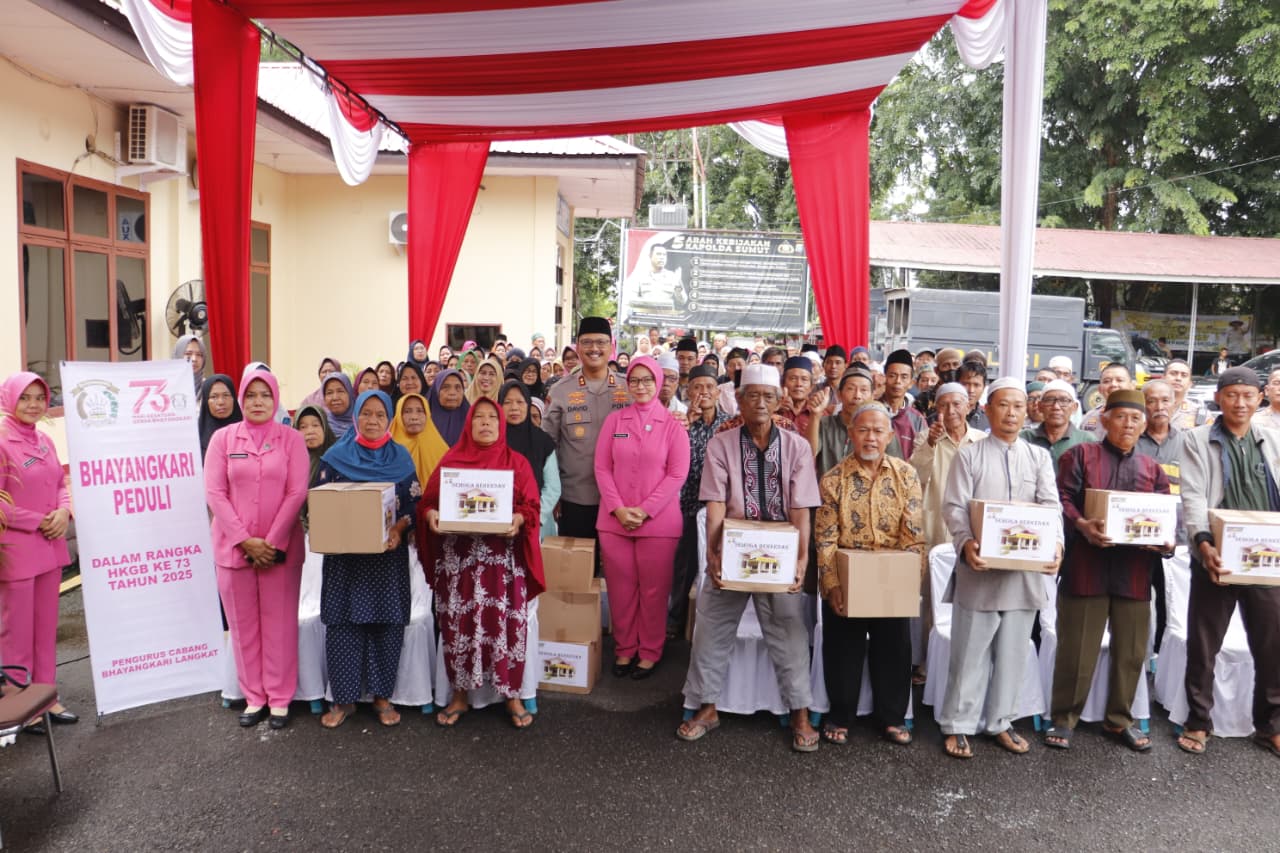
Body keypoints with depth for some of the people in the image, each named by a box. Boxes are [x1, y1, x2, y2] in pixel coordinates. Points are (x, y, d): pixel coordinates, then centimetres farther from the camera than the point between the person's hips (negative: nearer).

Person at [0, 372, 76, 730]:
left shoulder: (44, 440, 9)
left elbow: (60, 483, 15)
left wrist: (63, 513, -4)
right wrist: (37, 522, -13)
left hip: (49, 546, 7)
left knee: (46, 625, 14)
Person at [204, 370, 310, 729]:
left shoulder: (292, 439, 1)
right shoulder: (223, 438, 3)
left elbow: (297, 493, -4)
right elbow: (215, 492, -2)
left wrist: (273, 541, -11)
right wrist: (245, 540, -10)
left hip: (280, 547, -1)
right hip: (234, 546, 1)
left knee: (279, 623, 4)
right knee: (243, 624, 7)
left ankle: (280, 698, 15)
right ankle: (253, 697, 19)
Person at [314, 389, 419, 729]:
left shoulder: (401, 458, 5)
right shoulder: (335, 456, 5)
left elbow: (414, 503, 2)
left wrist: (398, 530, -15)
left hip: (388, 552, 0)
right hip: (344, 553, 0)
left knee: (387, 621, 3)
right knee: (342, 622, 1)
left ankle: (382, 696, 17)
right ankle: (343, 697, 15)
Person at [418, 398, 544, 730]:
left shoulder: (517, 463, 6)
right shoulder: (450, 460, 10)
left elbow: (531, 505, 1)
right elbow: (428, 500, 8)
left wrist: (519, 519, -20)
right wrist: (431, 515, -13)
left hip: (502, 556, -1)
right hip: (457, 557, 1)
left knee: (505, 624, -2)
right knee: (458, 624, 5)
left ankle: (511, 695, 14)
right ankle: (459, 695, 22)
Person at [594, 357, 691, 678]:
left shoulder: (673, 425, 0)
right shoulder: (614, 420, 6)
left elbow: (677, 474, -4)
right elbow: (602, 468, 3)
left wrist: (645, 510, -12)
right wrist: (618, 508, -10)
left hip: (658, 521, -2)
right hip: (614, 519, 2)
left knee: (654, 589, 5)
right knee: (620, 588, 7)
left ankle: (650, 652, 19)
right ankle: (624, 649, 22)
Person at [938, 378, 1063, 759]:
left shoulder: (1039, 457, 10)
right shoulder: (969, 456, 1)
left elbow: (1051, 507, 0)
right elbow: (954, 507, -7)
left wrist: (1056, 543, -20)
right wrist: (966, 543, -25)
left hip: (1025, 569, 3)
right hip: (979, 567, -3)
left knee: (1012, 652, 13)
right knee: (970, 651, 4)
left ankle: (1000, 721, 28)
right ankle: (957, 725, 15)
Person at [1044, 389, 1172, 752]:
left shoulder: (1153, 469, 15)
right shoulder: (1080, 455, 3)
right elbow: (1063, 498, -7)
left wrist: (1167, 542, -9)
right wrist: (1082, 525, -25)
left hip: (1135, 571, 4)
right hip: (1086, 566, -4)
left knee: (1131, 651, 12)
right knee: (1077, 649, 2)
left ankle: (1119, 719, 29)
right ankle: (1063, 718, 16)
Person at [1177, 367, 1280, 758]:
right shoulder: (1197, 440, 2)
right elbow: (1193, 497, -8)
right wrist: (1203, 543, -22)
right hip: (1217, 557, -3)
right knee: (1203, 645, 6)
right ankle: (1198, 722, 21)